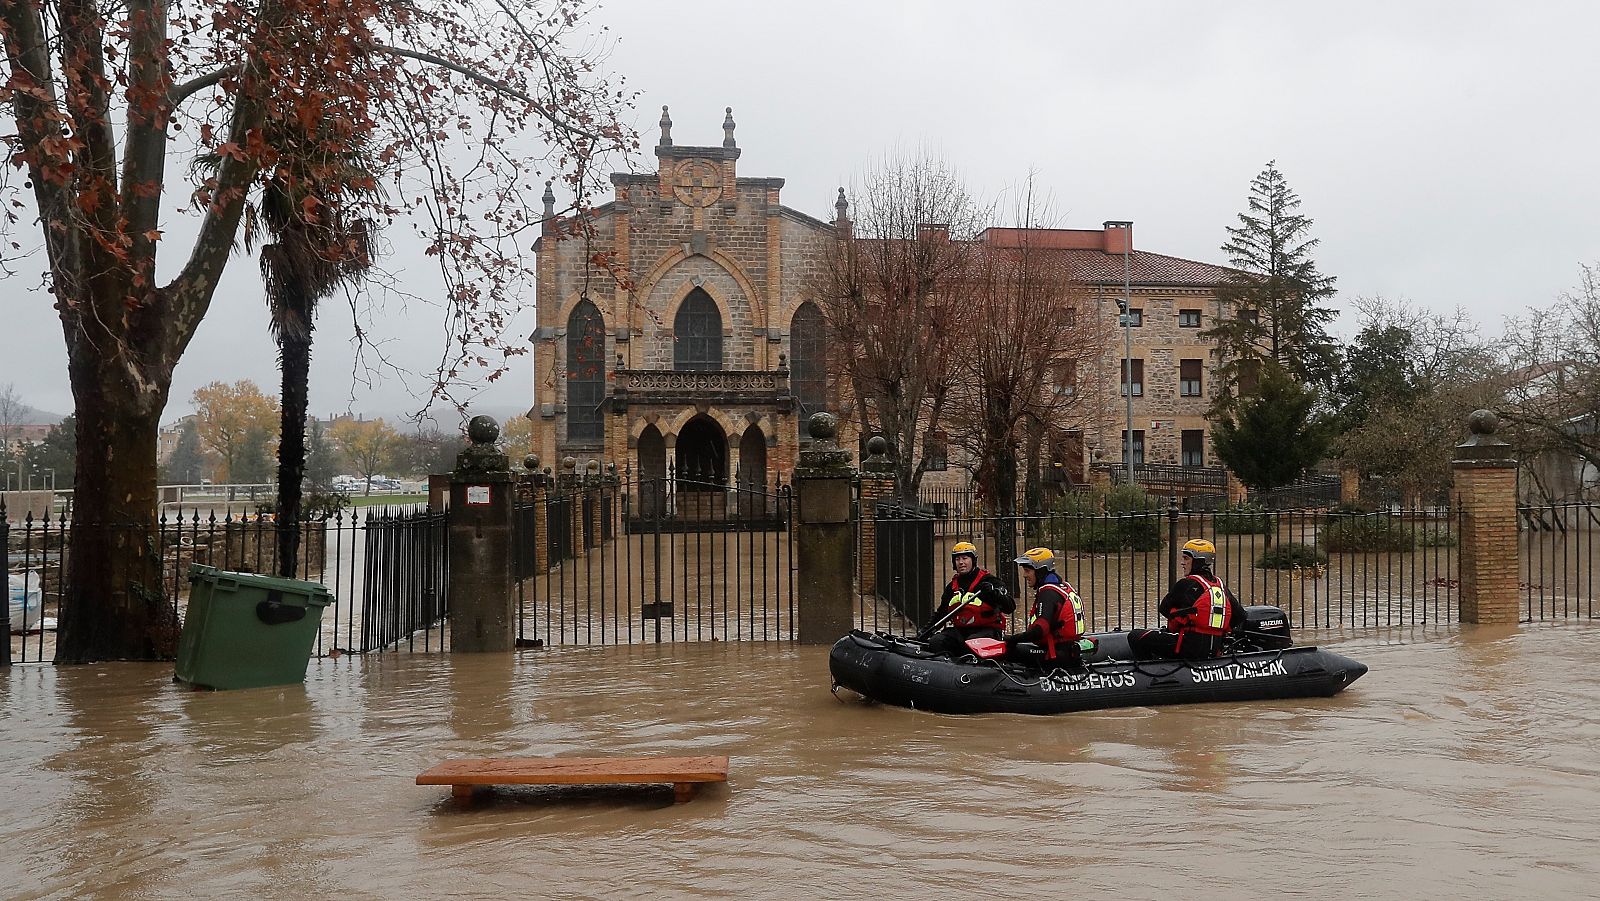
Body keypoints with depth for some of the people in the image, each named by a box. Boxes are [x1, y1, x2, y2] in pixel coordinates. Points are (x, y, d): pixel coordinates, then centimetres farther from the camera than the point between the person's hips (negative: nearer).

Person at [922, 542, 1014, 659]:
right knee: (935, 642, -20)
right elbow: (941, 612, 29)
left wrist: (994, 593, -26)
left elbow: (1010, 607, -9)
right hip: (959, 631, 6)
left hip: (986, 630, -6)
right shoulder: (952, 586, 19)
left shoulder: (988, 581, 0)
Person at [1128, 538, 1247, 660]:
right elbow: (1240, 615, 17)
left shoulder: (1185, 584, -7)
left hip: (1190, 646, -8)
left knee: (1135, 636, -3)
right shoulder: (1221, 585, 12)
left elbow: (1163, 609, 5)